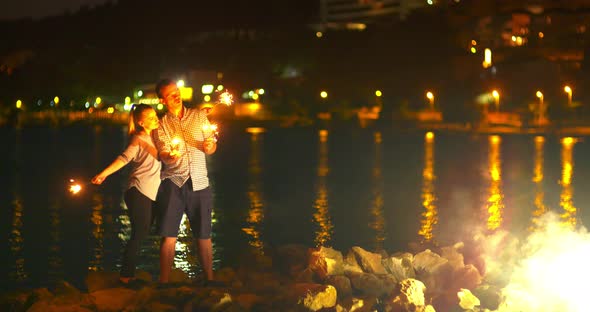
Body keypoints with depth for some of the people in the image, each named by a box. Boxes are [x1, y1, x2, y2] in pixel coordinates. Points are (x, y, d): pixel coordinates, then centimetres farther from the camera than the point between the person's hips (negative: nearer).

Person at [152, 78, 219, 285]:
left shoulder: (199, 115, 11)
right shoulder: (161, 125, 6)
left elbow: (211, 148, 12)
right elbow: (164, 156, -5)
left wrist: (209, 146, -12)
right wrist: (172, 156, -28)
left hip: (199, 183, 1)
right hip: (173, 182, -1)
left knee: (204, 236, 5)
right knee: (169, 236, -5)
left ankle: (209, 280, 16)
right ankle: (164, 281, 0)